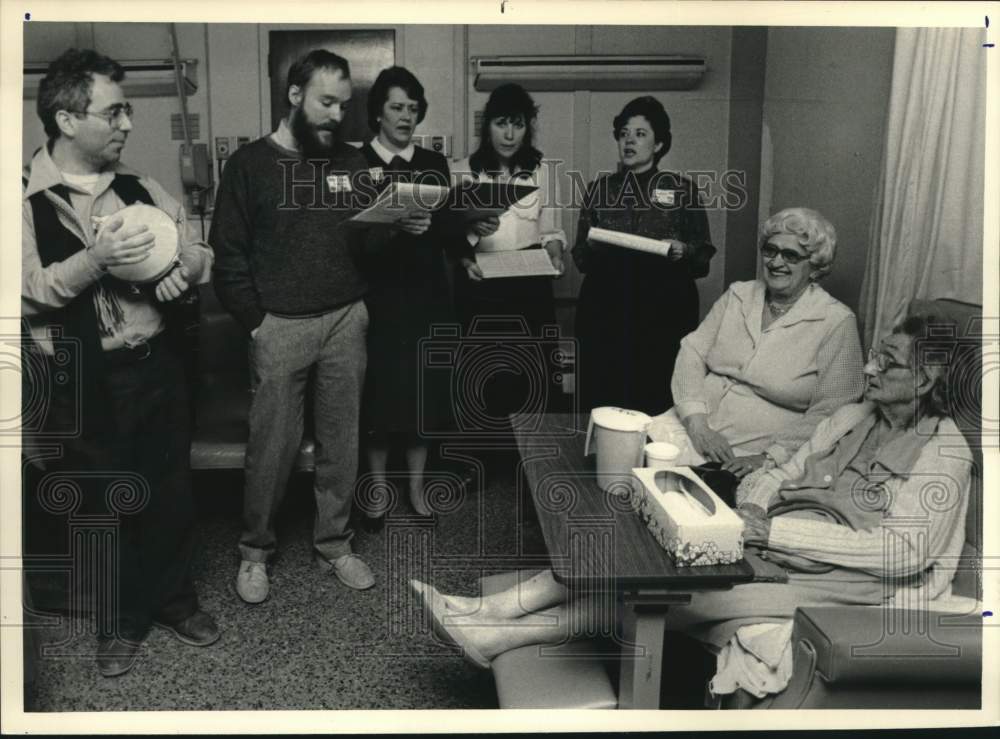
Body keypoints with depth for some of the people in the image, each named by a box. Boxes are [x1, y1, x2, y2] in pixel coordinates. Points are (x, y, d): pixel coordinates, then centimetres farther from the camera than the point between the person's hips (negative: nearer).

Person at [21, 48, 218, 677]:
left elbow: (199, 253, 11)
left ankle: (173, 597, 37)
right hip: (83, 382, -4)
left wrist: (185, 266, -11)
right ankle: (120, 620, 31)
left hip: (157, 366, 4)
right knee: (104, 503, 11)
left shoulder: (141, 188, 6)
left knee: (172, 489, 15)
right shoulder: (28, 199, -8)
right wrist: (95, 260, -26)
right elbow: (26, 290, -14)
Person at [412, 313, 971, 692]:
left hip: (842, 581, -7)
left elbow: (903, 551, -19)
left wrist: (774, 529, -24)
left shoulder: (943, 451, -8)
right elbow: (781, 475, 15)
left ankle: (503, 633, -21)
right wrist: (748, 510, -9)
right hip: (776, 548, 7)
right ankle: (494, 613, -19)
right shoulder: (854, 418, 14)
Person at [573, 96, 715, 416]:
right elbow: (579, 257, 11)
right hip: (604, 314, 1)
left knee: (658, 405, -5)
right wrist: (592, 246, -9)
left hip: (665, 314, -1)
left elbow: (703, 255, 6)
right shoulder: (599, 188, 11)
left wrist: (683, 251, -14)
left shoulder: (682, 188, 6)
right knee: (601, 404, -1)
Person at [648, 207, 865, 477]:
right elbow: (692, 352, 4)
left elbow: (828, 413, -9)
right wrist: (697, 423, -12)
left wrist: (770, 458, -19)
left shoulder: (836, 322, -4)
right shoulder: (737, 295, 12)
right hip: (692, 427, 5)